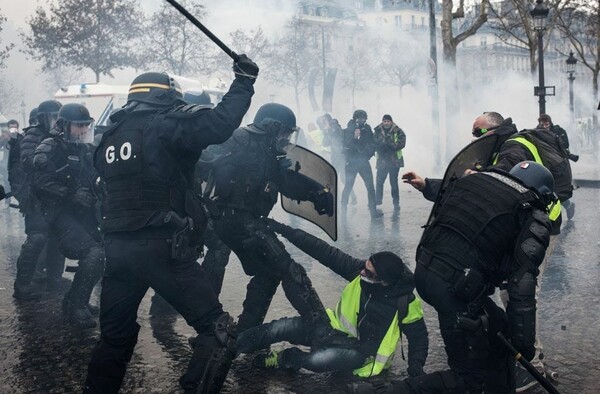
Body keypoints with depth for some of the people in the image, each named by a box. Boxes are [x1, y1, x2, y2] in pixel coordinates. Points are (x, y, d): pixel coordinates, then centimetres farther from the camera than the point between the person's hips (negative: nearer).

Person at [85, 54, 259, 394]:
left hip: (117, 248, 8)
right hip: (162, 247, -7)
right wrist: (244, 82, -2)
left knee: (115, 338, 22)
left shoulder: (111, 136, 16)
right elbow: (220, 124, -13)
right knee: (218, 331, -2)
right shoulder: (166, 124, -5)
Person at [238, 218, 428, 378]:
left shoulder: (405, 305, -23)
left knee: (319, 359, -36)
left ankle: (285, 359, -7)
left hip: (363, 351, -4)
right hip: (338, 328, 5)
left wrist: (415, 369, -21)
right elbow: (325, 252, -19)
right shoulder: (361, 270, -17)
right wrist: (284, 230, -24)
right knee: (283, 327, -16)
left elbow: (419, 337, -7)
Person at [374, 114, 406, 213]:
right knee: (379, 181, 1)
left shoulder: (398, 132, -1)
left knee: (394, 182, 1)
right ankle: (377, 201, 14)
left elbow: (401, 143, -10)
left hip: (394, 161, -2)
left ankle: (396, 203, 12)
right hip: (382, 160, 2)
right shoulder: (378, 131, 7)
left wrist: (387, 145, -19)